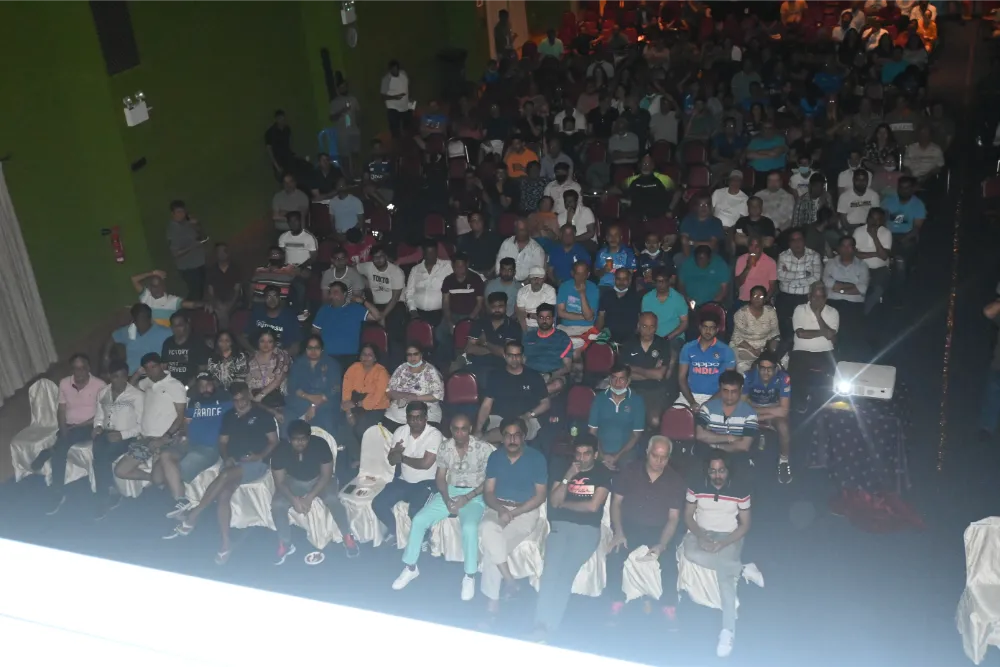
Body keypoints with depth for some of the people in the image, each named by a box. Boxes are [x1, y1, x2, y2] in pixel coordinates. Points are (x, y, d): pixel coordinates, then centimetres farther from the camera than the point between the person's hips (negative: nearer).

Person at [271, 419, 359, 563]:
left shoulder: (320, 444, -26)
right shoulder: (281, 449, -23)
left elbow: (326, 475, -22)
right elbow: (279, 482, -17)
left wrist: (309, 497, -31)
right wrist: (294, 499, -33)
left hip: (319, 479, -2)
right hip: (294, 481, 2)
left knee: (332, 499, -32)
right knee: (277, 504, -24)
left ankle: (348, 537, -14)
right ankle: (285, 544, -5)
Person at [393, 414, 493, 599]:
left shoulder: (484, 448, -12)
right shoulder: (444, 447, 0)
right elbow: (440, 476, 4)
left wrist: (468, 498, -18)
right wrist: (446, 499, -12)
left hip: (474, 495, -4)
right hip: (449, 491, 4)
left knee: (469, 527, -33)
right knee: (419, 520, -13)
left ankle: (470, 576, -13)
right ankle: (411, 567, 5)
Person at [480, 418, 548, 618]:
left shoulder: (536, 458, -5)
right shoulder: (495, 457, 5)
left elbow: (540, 496, -5)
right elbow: (488, 492, 5)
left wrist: (514, 512, -16)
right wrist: (500, 509, -16)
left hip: (525, 511, -3)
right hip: (498, 507, 3)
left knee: (492, 544, -28)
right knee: (487, 529, -32)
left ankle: (492, 598, -14)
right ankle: (509, 579, -22)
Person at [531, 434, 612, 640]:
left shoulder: (603, 473, 7)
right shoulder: (565, 469, 16)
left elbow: (593, 506, -3)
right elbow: (553, 501, 7)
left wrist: (565, 504, 7)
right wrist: (567, 478, -5)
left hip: (587, 529, -2)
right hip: (560, 525, 2)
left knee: (566, 570, -26)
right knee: (551, 568, -24)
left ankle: (549, 626, -28)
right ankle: (541, 624, -31)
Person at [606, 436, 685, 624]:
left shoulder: (676, 480, -3)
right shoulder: (630, 471, -2)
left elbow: (673, 517, -4)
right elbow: (616, 502, 1)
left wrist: (662, 544, -20)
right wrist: (619, 532, -13)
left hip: (658, 530, 0)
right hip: (630, 527, 0)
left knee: (669, 561, -28)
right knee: (614, 556, -27)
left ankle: (670, 607, -8)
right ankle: (616, 603, -8)